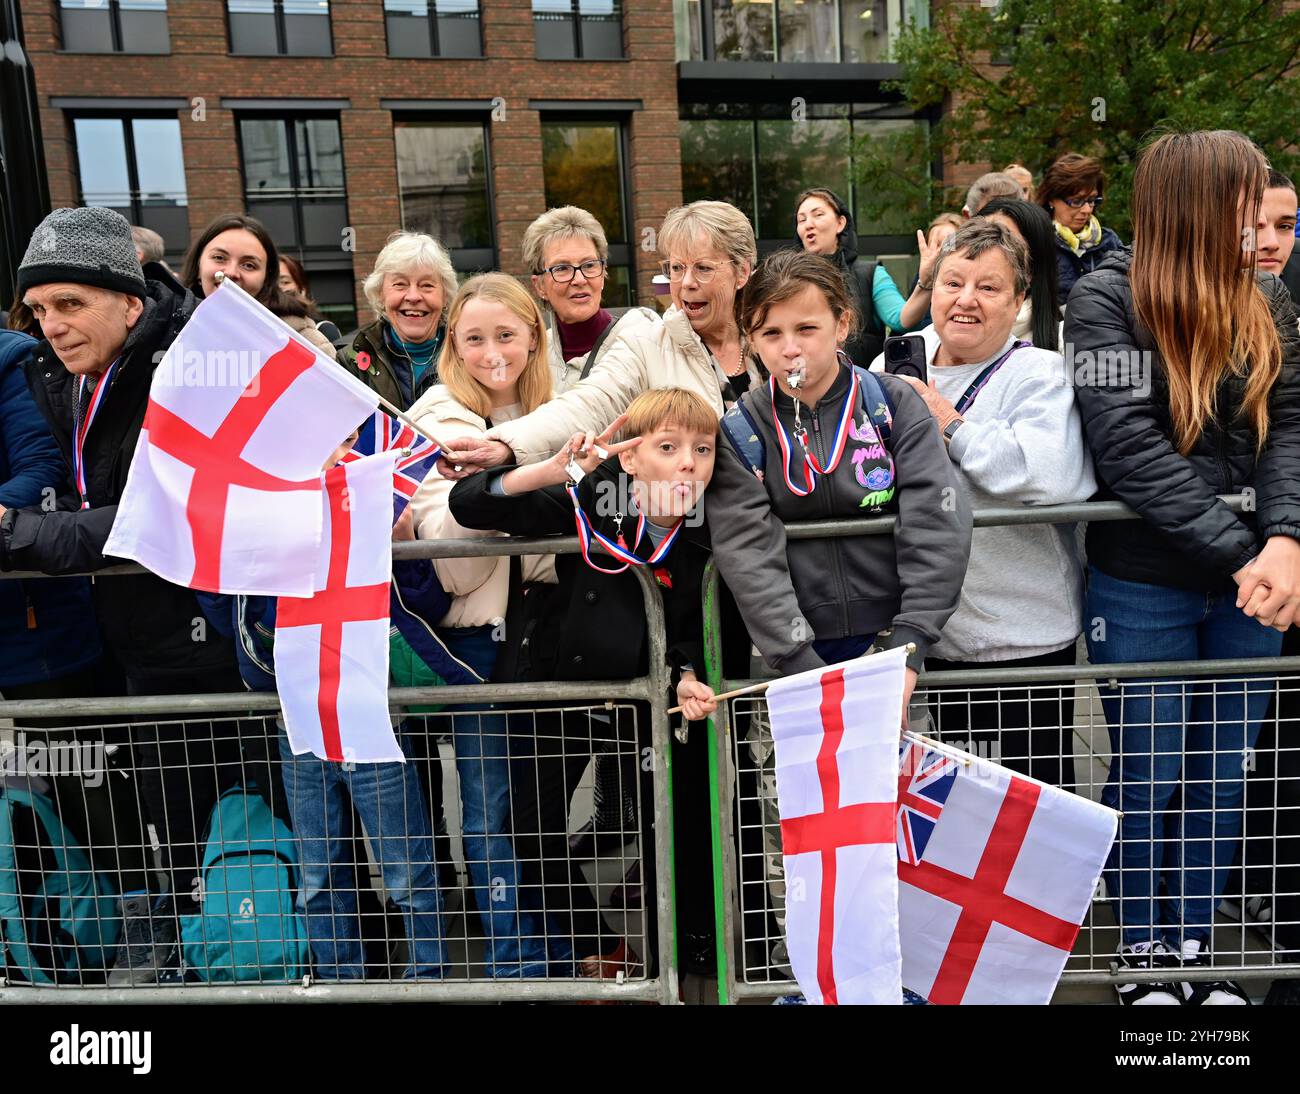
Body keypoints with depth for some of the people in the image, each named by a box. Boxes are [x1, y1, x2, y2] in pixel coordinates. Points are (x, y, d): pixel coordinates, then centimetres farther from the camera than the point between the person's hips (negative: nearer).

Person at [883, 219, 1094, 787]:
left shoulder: (1038, 373, -10)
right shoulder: (903, 362, 8)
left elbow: (1053, 473, -30)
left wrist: (950, 424, -20)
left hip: (1025, 637, -5)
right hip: (937, 630, 6)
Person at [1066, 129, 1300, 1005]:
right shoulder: (1104, 300, -8)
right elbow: (1131, 447, -18)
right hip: (1144, 585, -5)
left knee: (1223, 775, 15)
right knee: (1147, 778, 8)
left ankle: (1195, 946, 33)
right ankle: (1144, 954, 29)